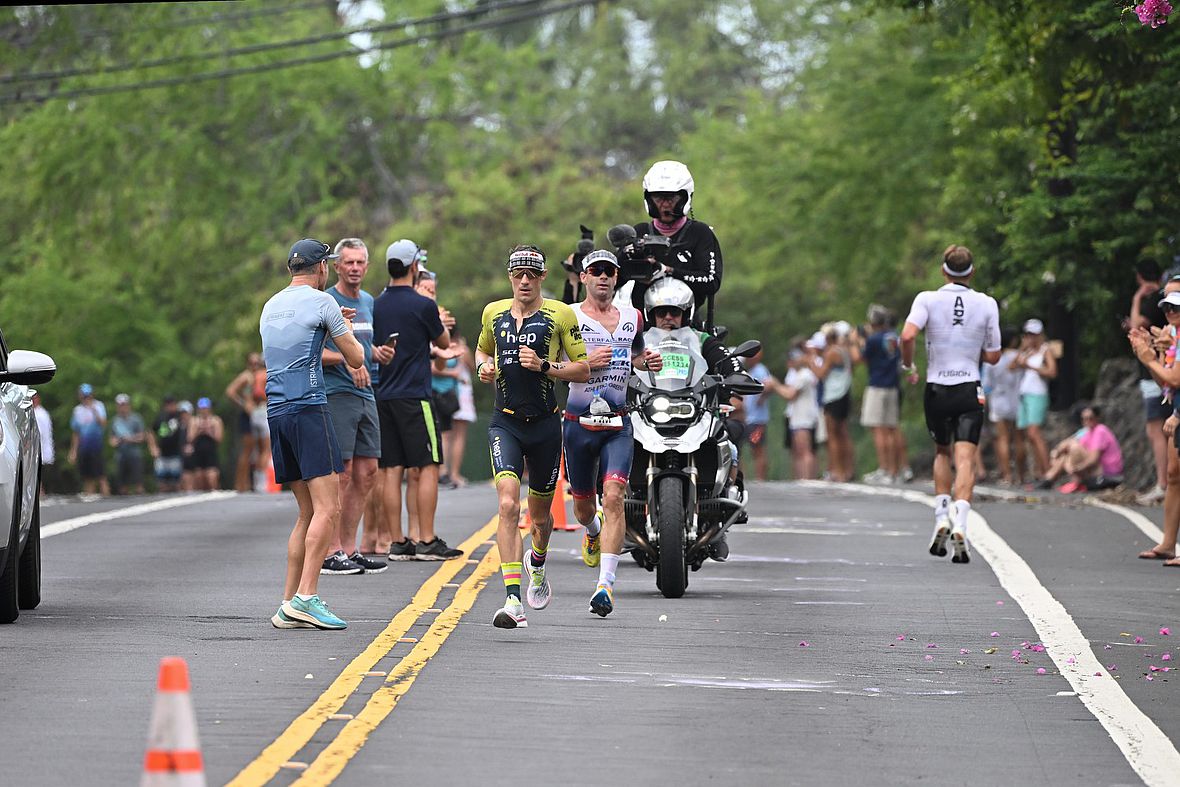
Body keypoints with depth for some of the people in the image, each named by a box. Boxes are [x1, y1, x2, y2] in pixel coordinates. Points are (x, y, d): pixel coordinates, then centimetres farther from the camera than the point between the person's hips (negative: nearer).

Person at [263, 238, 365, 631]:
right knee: (327, 507, -11)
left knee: (309, 511, 10)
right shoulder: (321, 302, -3)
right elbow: (356, 358, 2)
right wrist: (345, 331, 22)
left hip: (276, 410, 8)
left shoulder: (272, 305, 19)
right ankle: (306, 596, -23)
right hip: (308, 407, -8)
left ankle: (289, 604, 5)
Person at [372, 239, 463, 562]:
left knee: (392, 470, 5)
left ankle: (398, 542, 5)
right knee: (427, 468, -2)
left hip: (383, 397, 6)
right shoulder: (422, 305, -10)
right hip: (414, 396, -6)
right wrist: (441, 324, 29)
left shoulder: (377, 305, 7)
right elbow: (443, 342, 5)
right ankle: (427, 541, -5)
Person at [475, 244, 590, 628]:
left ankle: (537, 564, 50)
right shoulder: (493, 312, 6)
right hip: (505, 423, 0)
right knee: (508, 505, -20)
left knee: (540, 514, 14)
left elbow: (583, 370, -2)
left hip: (545, 424, 0)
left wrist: (544, 366, -17)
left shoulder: (559, 314, -4)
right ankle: (513, 601, -26)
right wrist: (483, 366, 3)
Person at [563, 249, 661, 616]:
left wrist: (649, 362, 6)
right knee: (583, 502, 13)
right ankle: (593, 531, 53)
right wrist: (585, 362, -18)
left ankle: (606, 585, -20)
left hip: (618, 424, 1)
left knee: (614, 496, -17)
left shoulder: (632, 317, 11)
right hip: (579, 422, -1)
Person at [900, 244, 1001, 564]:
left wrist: (908, 367, -2)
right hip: (970, 390, -1)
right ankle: (960, 525, -24)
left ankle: (941, 520, 11)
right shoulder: (986, 304, 0)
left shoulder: (928, 299, -3)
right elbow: (992, 356, 4)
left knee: (942, 453, 22)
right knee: (965, 459, -6)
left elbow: (908, 335, -19)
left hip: (936, 390, 1)